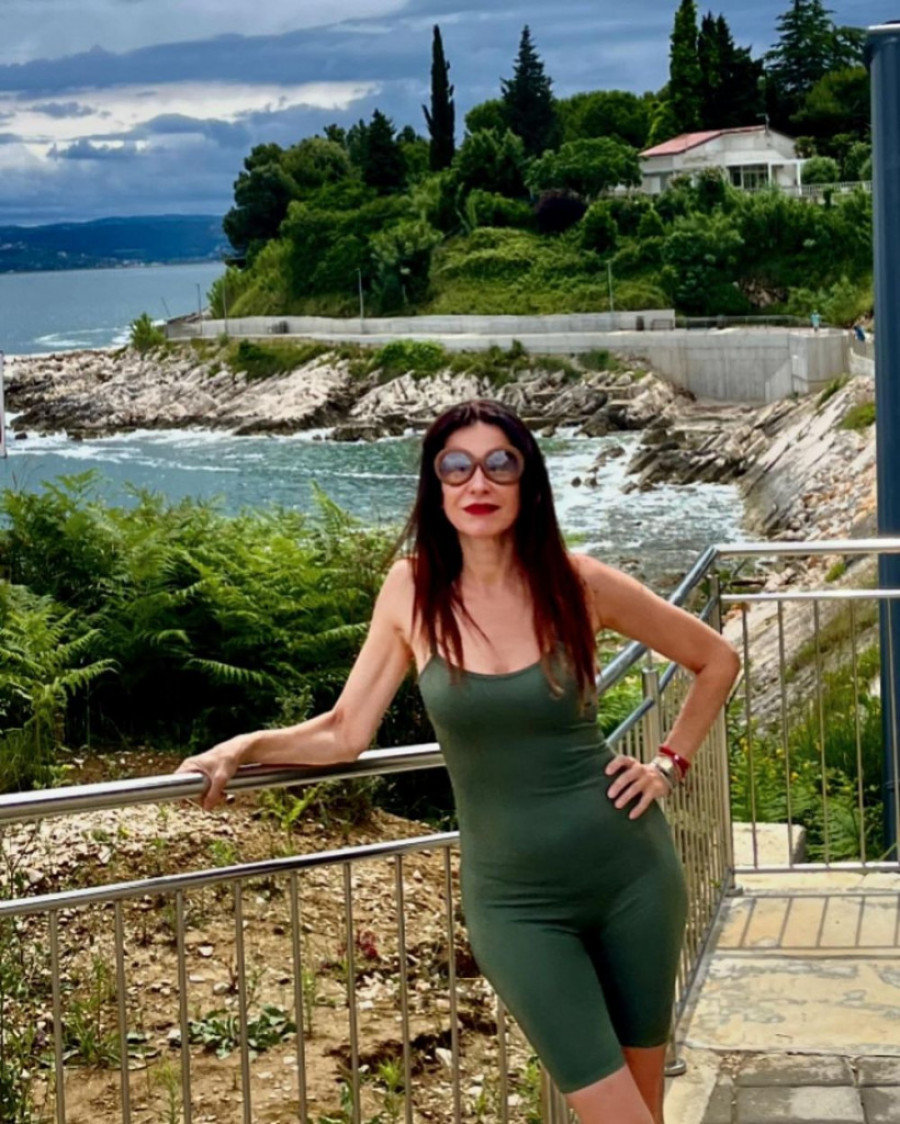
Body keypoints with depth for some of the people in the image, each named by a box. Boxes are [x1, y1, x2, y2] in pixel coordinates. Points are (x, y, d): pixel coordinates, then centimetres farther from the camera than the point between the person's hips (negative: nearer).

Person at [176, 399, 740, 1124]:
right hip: (515, 900, -1)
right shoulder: (413, 591, -4)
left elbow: (718, 659, 8)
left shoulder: (578, 584, -6)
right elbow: (346, 733, -2)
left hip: (628, 870, 1)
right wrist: (244, 747, -14)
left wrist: (671, 764, 2)